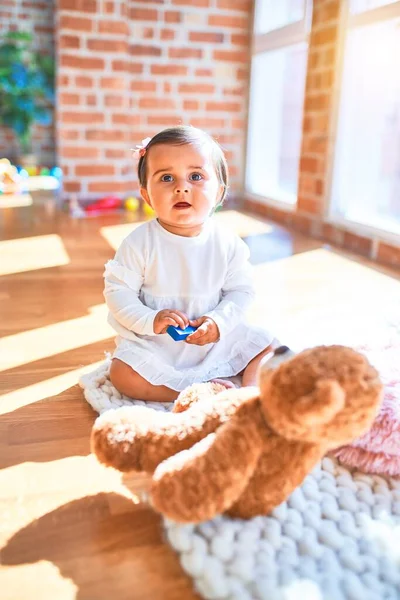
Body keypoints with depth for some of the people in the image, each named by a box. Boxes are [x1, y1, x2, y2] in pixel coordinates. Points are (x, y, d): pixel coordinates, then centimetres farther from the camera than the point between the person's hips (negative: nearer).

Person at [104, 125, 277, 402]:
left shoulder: (228, 243, -9)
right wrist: (150, 320, -25)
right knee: (123, 374, -26)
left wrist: (219, 321, -21)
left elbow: (241, 291, -3)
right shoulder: (140, 242, -14)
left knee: (266, 346, -4)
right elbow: (118, 290, -10)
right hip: (153, 343, -2)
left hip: (218, 338, 2)